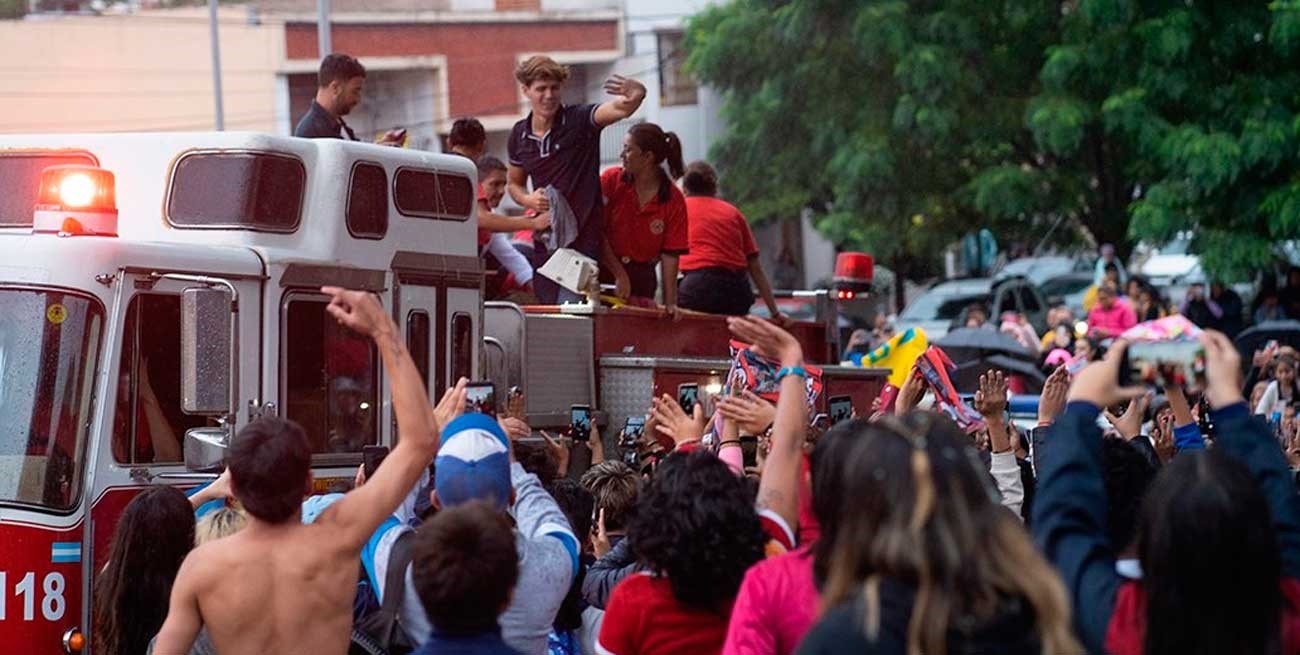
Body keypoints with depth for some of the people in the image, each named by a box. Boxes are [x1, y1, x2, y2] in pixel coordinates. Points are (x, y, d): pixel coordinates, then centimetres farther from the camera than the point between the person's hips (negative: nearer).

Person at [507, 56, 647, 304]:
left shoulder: (579, 120, -9)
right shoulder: (519, 135, 6)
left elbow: (621, 109, -28)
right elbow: (514, 183, 21)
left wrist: (635, 95, -52)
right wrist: (529, 199, -2)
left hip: (583, 239, -6)